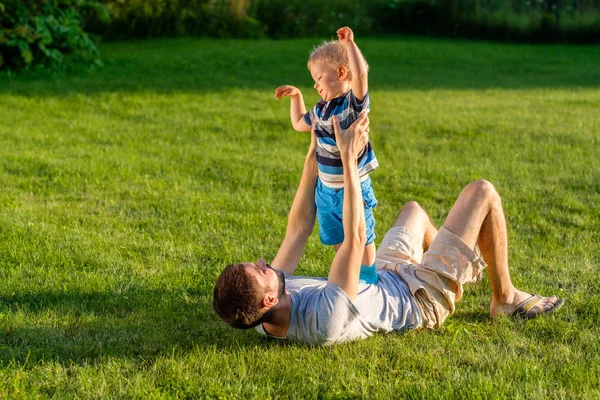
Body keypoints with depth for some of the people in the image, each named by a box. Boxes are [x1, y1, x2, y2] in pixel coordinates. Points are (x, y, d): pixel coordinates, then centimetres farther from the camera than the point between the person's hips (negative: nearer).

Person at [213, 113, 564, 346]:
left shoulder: (263, 315, -21)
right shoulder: (324, 320, -47)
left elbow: (297, 230, -12)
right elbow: (355, 239, -41)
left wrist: (313, 156, -11)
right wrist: (349, 158, -36)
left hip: (381, 281, 8)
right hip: (424, 297, -8)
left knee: (413, 209, 30)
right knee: (482, 192, -3)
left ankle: (459, 268, 53)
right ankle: (505, 297, 17)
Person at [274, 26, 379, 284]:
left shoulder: (355, 101, -16)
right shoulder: (323, 108, 8)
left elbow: (361, 73, -37)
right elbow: (299, 124, 27)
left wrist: (349, 44, -33)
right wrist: (296, 96, 19)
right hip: (326, 189, 8)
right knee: (337, 241, 18)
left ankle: (368, 282, 21)